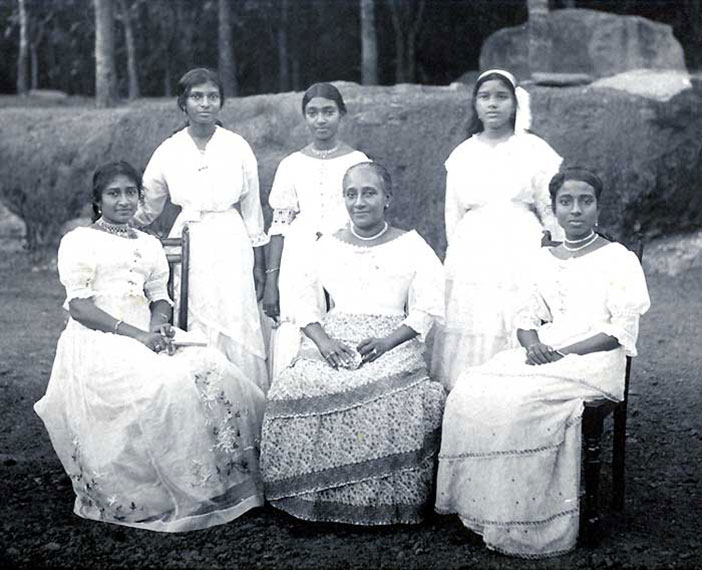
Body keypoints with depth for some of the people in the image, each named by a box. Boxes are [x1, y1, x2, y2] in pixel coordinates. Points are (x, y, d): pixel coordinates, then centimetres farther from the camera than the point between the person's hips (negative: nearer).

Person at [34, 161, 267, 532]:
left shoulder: (149, 245, 21)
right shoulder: (79, 241, 4)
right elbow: (79, 306, -6)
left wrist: (159, 326, -8)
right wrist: (135, 334, -17)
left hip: (145, 338, 5)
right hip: (97, 342, -5)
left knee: (212, 370, -21)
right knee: (161, 384, -32)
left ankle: (213, 485, -16)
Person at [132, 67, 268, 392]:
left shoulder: (237, 148, 0)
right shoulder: (169, 151, 3)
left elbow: (252, 211, 6)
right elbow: (146, 208, 12)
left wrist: (259, 265, 6)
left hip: (230, 245, -1)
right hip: (186, 245, 1)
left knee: (235, 328, -5)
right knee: (188, 331, 0)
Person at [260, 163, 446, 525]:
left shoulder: (411, 247, 8)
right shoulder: (327, 246, 17)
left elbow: (425, 311, 1)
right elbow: (305, 302, 12)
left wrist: (386, 342, -15)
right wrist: (323, 340, -9)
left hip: (391, 345, -2)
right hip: (332, 342, 2)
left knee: (393, 397, -34)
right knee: (297, 387, -28)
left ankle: (387, 502, -18)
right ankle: (314, 497, -14)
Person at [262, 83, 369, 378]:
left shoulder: (358, 162, 3)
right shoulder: (291, 165, 8)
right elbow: (279, 225, 7)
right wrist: (271, 283, 2)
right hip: (300, 265, 1)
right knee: (294, 340, -3)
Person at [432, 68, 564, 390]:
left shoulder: (535, 151, 3)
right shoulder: (461, 155, 13)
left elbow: (553, 213, 5)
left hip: (521, 255, -2)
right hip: (471, 260, 3)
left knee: (517, 345, -8)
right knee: (466, 348, -2)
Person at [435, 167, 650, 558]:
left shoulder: (619, 259, 3)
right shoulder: (545, 259, 19)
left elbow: (623, 330, -6)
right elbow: (527, 317, 17)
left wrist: (564, 352, -17)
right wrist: (533, 343, -8)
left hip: (593, 362, -5)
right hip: (543, 357, 6)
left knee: (515, 403, -31)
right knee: (471, 390, -21)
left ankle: (522, 525, -20)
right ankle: (482, 508, -17)